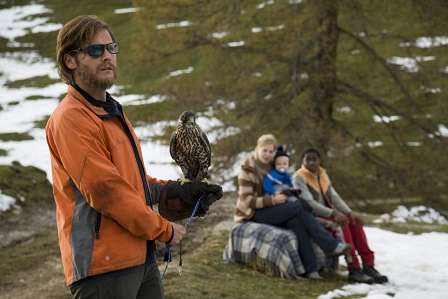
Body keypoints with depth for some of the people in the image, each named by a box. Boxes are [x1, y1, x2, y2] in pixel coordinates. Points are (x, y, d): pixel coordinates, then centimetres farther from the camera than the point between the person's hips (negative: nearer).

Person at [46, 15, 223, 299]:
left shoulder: (112, 113, 17)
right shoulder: (71, 119, -14)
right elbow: (106, 191, -20)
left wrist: (176, 192, 7)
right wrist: (163, 230, -10)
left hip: (141, 258, 9)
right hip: (104, 263, -9)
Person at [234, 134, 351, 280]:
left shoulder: (270, 166, 11)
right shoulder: (247, 169, -11)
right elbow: (247, 200, -16)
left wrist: (279, 194, -4)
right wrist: (273, 200, -26)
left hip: (268, 209, 6)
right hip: (253, 213, -6)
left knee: (295, 221, -28)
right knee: (299, 206, -25)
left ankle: (310, 268, -32)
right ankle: (331, 245, -24)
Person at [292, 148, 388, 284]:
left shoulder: (323, 175, 14)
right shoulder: (299, 177, -9)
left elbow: (334, 197, 5)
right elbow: (309, 202, -21)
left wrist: (350, 212, -13)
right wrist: (333, 213, -30)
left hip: (327, 214, 7)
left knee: (354, 221, -17)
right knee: (341, 224, -29)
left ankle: (368, 265, -21)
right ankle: (354, 269, -30)